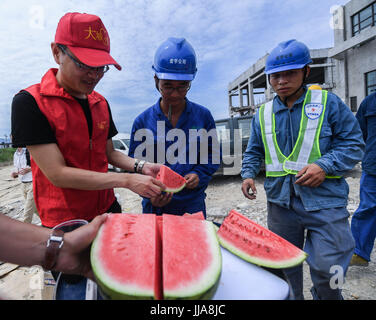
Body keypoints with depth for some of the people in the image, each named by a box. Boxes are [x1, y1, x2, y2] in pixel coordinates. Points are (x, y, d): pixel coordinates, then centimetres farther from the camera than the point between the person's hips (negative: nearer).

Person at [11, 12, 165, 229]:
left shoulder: (101, 103, 5)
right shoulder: (30, 102, -15)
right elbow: (57, 174, -21)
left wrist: (142, 168, -8)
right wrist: (127, 180, -24)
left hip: (108, 210, 6)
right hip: (64, 223, -5)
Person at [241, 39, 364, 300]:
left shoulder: (328, 102, -2)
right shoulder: (263, 114, 8)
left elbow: (353, 143, -1)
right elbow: (254, 152, 17)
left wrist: (324, 166, -17)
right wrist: (248, 175, -1)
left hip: (324, 202, -3)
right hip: (280, 202, 4)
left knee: (327, 269, 2)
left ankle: (328, 296, 35)